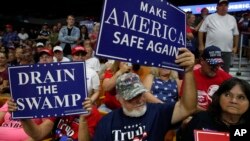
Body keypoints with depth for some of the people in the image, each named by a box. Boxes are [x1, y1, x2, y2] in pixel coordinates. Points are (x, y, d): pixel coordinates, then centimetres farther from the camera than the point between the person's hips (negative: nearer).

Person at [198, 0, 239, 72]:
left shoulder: (232, 19, 12)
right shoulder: (210, 17, 1)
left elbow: (236, 34, 17)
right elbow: (201, 31, 1)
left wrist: (235, 46, 12)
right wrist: (201, 45, -4)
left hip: (227, 50, 4)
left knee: (225, 71, 11)